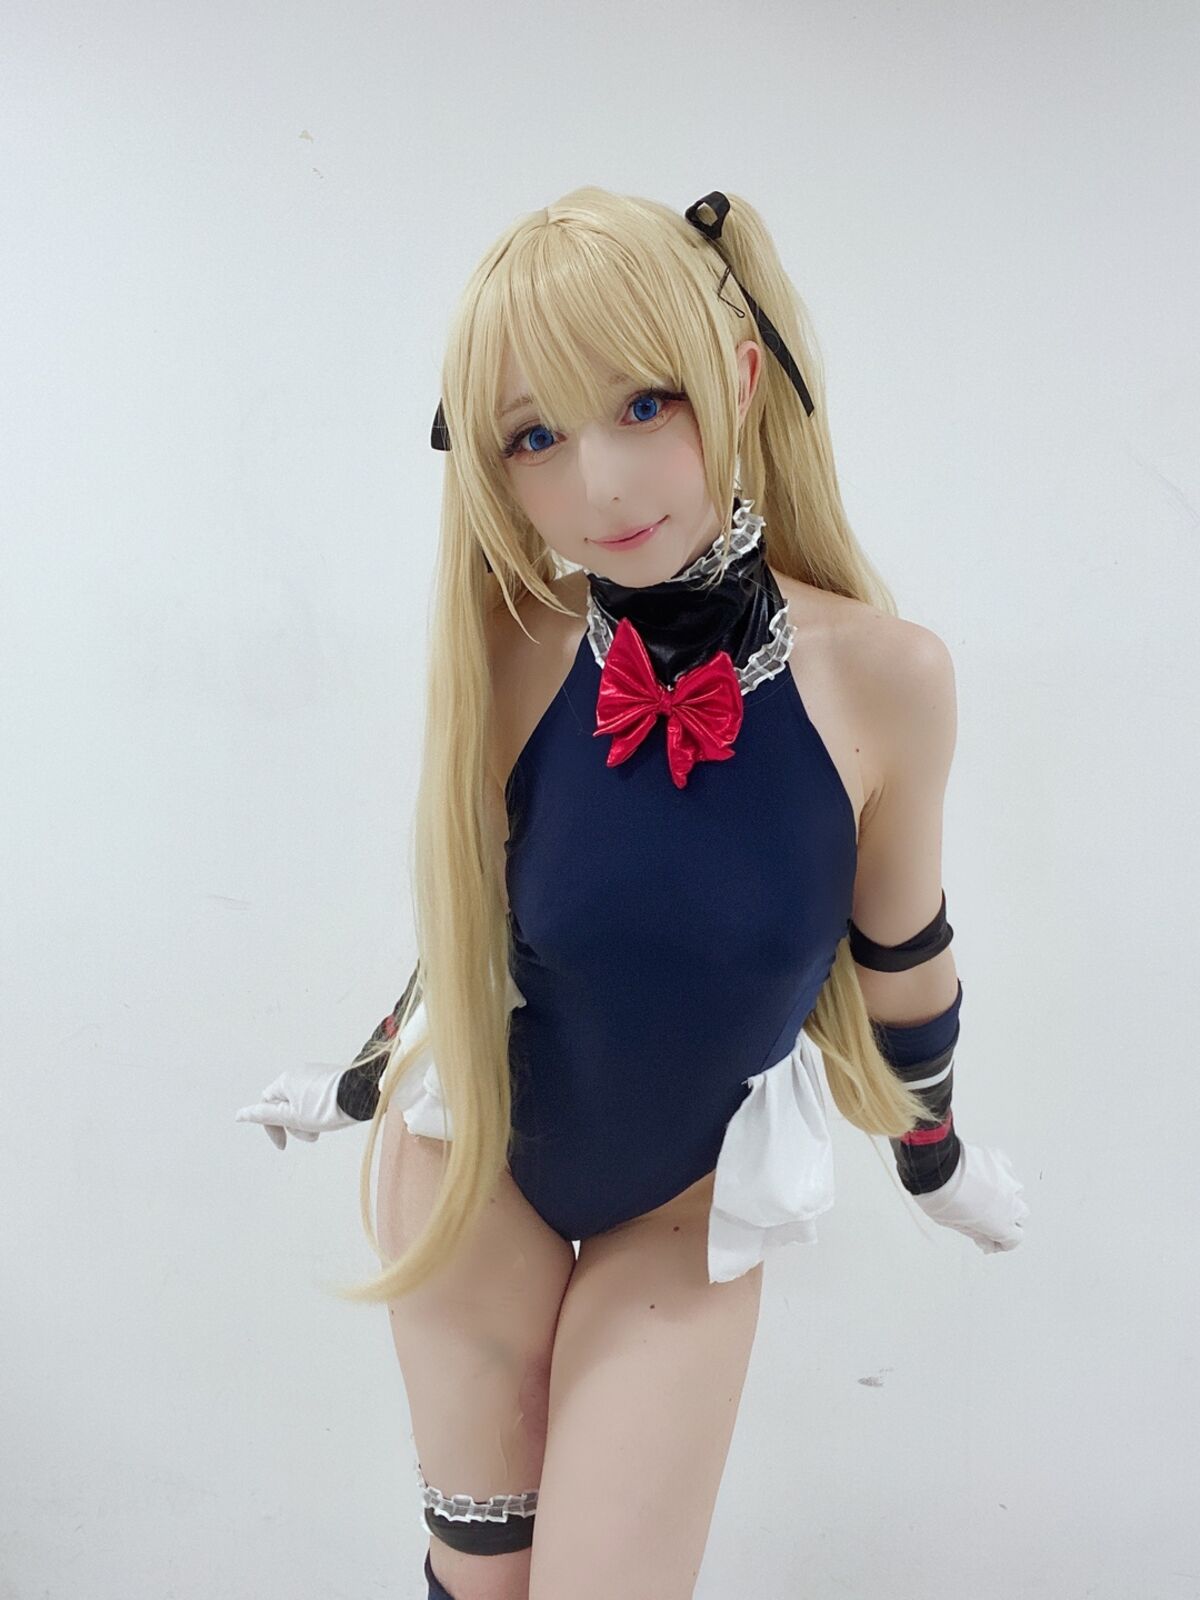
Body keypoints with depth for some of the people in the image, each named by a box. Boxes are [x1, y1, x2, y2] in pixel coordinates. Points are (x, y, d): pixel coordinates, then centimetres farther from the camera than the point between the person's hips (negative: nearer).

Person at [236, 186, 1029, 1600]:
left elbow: (896, 951, -5)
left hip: (691, 1208, 0)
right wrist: (371, 1078, 14)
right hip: (473, 1159, 1)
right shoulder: (517, 661, -18)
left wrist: (931, 1152, 10)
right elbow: (473, 924, 0)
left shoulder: (882, 676, -21)